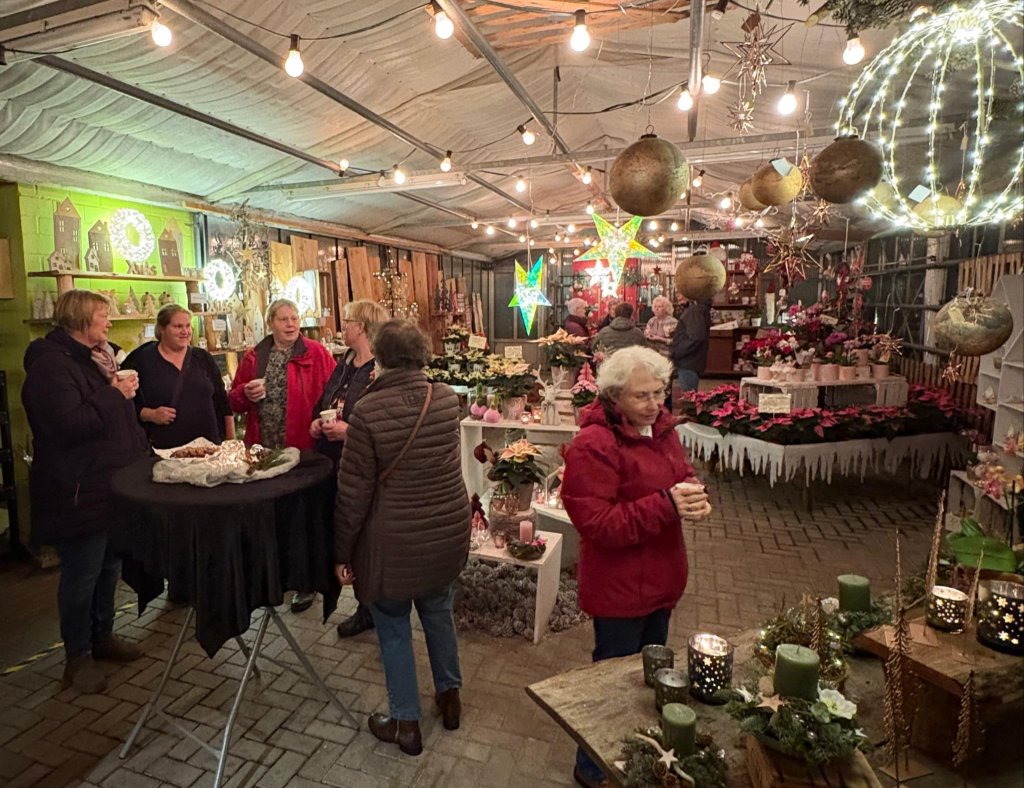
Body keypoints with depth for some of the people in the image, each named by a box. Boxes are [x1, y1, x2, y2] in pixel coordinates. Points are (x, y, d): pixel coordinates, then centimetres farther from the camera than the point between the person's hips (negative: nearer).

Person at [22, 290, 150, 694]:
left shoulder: (93, 358, 14)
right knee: (81, 574, 3)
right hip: (80, 492, -9)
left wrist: (140, 448, 16)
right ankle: (77, 657, 19)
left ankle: (102, 636, 33)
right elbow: (66, 424, -28)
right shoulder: (51, 364, -16)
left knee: (108, 567, 18)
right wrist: (115, 395, -21)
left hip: (112, 485, 9)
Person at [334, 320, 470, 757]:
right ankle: (449, 696, 43)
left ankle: (405, 723, 32)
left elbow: (354, 491, -16)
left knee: (394, 628, 16)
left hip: (395, 542, -4)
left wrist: (342, 552, -1)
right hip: (449, 532, 5)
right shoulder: (447, 398, -4)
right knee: (438, 613, 25)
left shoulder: (368, 410, -19)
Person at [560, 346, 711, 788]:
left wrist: (694, 497, -13)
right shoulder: (593, 446, -25)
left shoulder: (661, 428, 0)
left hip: (660, 579, 8)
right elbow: (596, 522, -28)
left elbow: (682, 475, 11)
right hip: (619, 587, -8)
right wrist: (666, 506, -33)